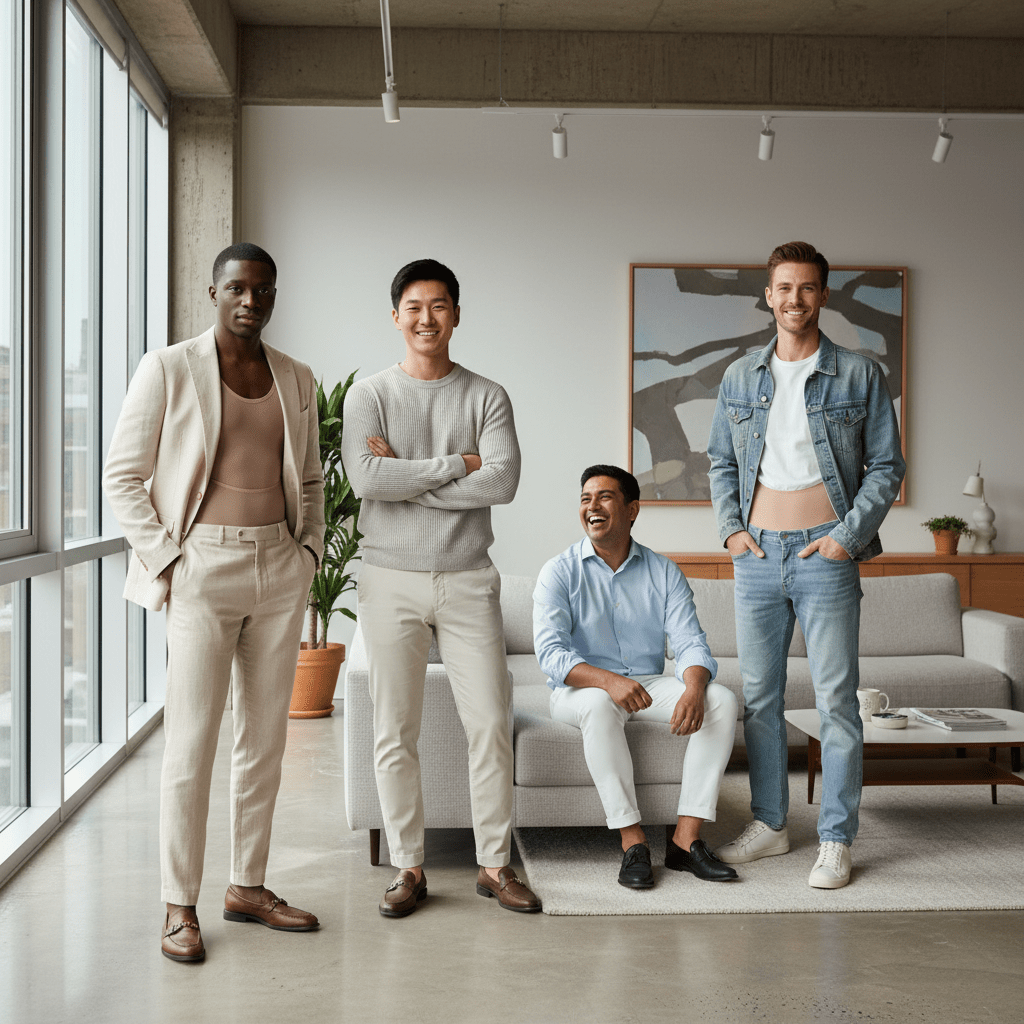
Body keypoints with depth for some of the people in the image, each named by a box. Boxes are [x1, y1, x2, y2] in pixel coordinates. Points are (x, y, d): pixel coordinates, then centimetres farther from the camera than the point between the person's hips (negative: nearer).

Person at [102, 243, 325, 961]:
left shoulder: (298, 380, 11)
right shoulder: (168, 370, -3)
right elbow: (123, 477, -3)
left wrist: (310, 548, 9)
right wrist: (163, 560, -9)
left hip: (281, 571, 5)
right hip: (203, 570, -5)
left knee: (266, 739, 10)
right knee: (192, 742, -4)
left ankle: (249, 887, 22)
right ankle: (180, 907, 7)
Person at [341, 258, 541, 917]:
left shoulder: (487, 397, 5)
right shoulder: (369, 396, 3)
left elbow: (503, 482, -11)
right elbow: (365, 477, -15)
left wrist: (405, 478, -12)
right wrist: (458, 464, -11)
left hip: (468, 579, 1)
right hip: (391, 579, 0)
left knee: (491, 723, 1)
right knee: (395, 733, 4)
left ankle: (495, 864, 14)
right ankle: (409, 868, 15)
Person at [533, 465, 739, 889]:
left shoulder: (663, 571, 4)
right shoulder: (560, 572, -5)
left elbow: (691, 643, -6)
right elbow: (551, 653, -17)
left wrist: (693, 690, -29)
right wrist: (609, 681, -36)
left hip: (648, 686, 3)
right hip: (580, 690, -3)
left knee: (722, 700, -21)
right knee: (600, 705, -38)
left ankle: (686, 837, -22)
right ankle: (632, 842, -30)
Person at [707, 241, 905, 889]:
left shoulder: (860, 375, 1)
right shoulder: (740, 378, 10)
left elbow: (887, 466, 1)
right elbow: (721, 462, 17)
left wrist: (848, 534, -9)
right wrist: (731, 527, 3)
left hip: (826, 553, -3)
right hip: (757, 555, 4)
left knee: (837, 700, -2)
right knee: (759, 696, 9)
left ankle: (837, 840, 7)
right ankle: (770, 824, 22)